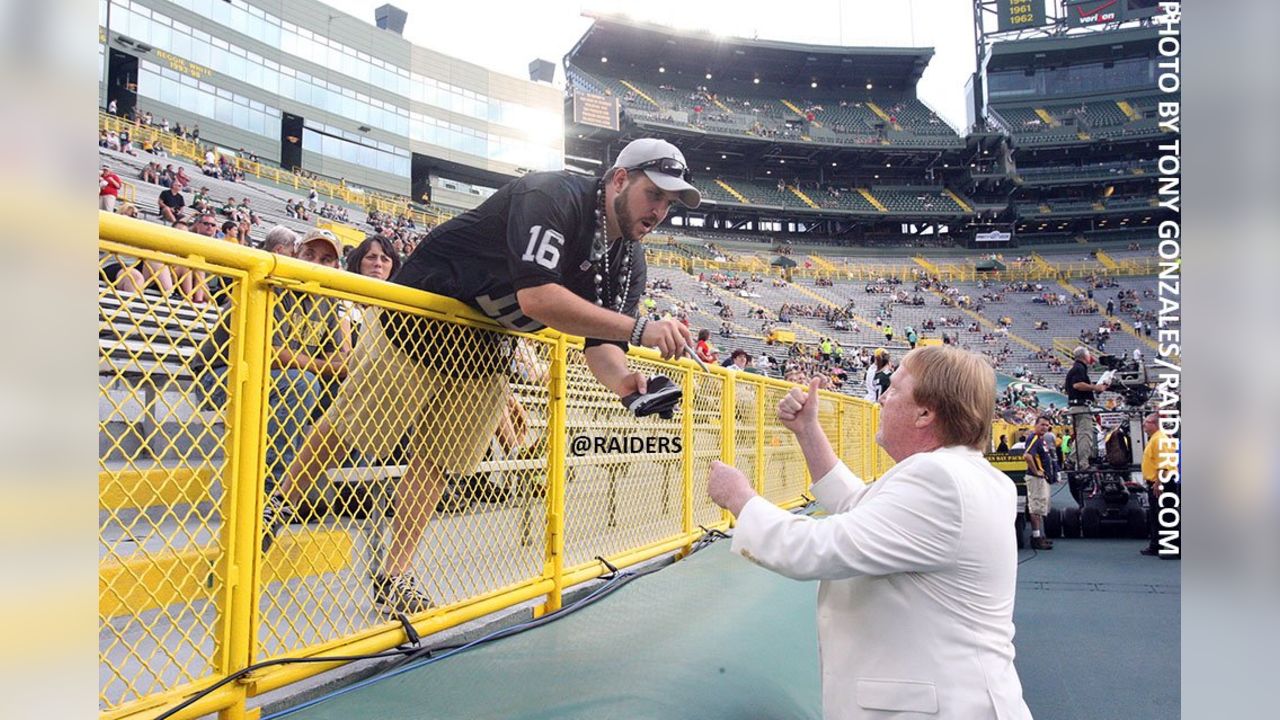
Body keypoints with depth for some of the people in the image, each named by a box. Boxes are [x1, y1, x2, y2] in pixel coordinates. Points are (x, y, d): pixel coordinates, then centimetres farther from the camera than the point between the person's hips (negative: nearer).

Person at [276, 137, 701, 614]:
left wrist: (621, 377, -32)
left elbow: (599, 343, -8)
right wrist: (639, 329, -45)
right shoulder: (553, 196, -28)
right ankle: (279, 508, 28)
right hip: (418, 314, -7)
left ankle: (395, 576, 17)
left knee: (436, 461, 7)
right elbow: (535, 295, -42)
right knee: (348, 429, 3)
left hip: (485, 346, 7)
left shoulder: (630, 263, -3)